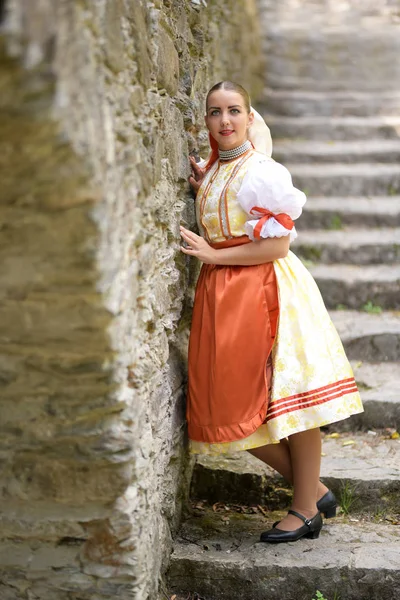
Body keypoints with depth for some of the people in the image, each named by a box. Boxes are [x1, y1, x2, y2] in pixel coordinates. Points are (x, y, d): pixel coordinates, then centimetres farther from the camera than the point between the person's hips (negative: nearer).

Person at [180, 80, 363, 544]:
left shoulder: (262, 172, -11)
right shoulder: (211, 169, 14)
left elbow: (277, 245, -14)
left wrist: (214, 256, -13)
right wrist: (202, 188, 12)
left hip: (266, 289, -8)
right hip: (221, 295, 8)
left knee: (287, 398, -2)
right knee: (236, 406, 6)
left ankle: (306, 507, 11)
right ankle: (312, 488, 21)